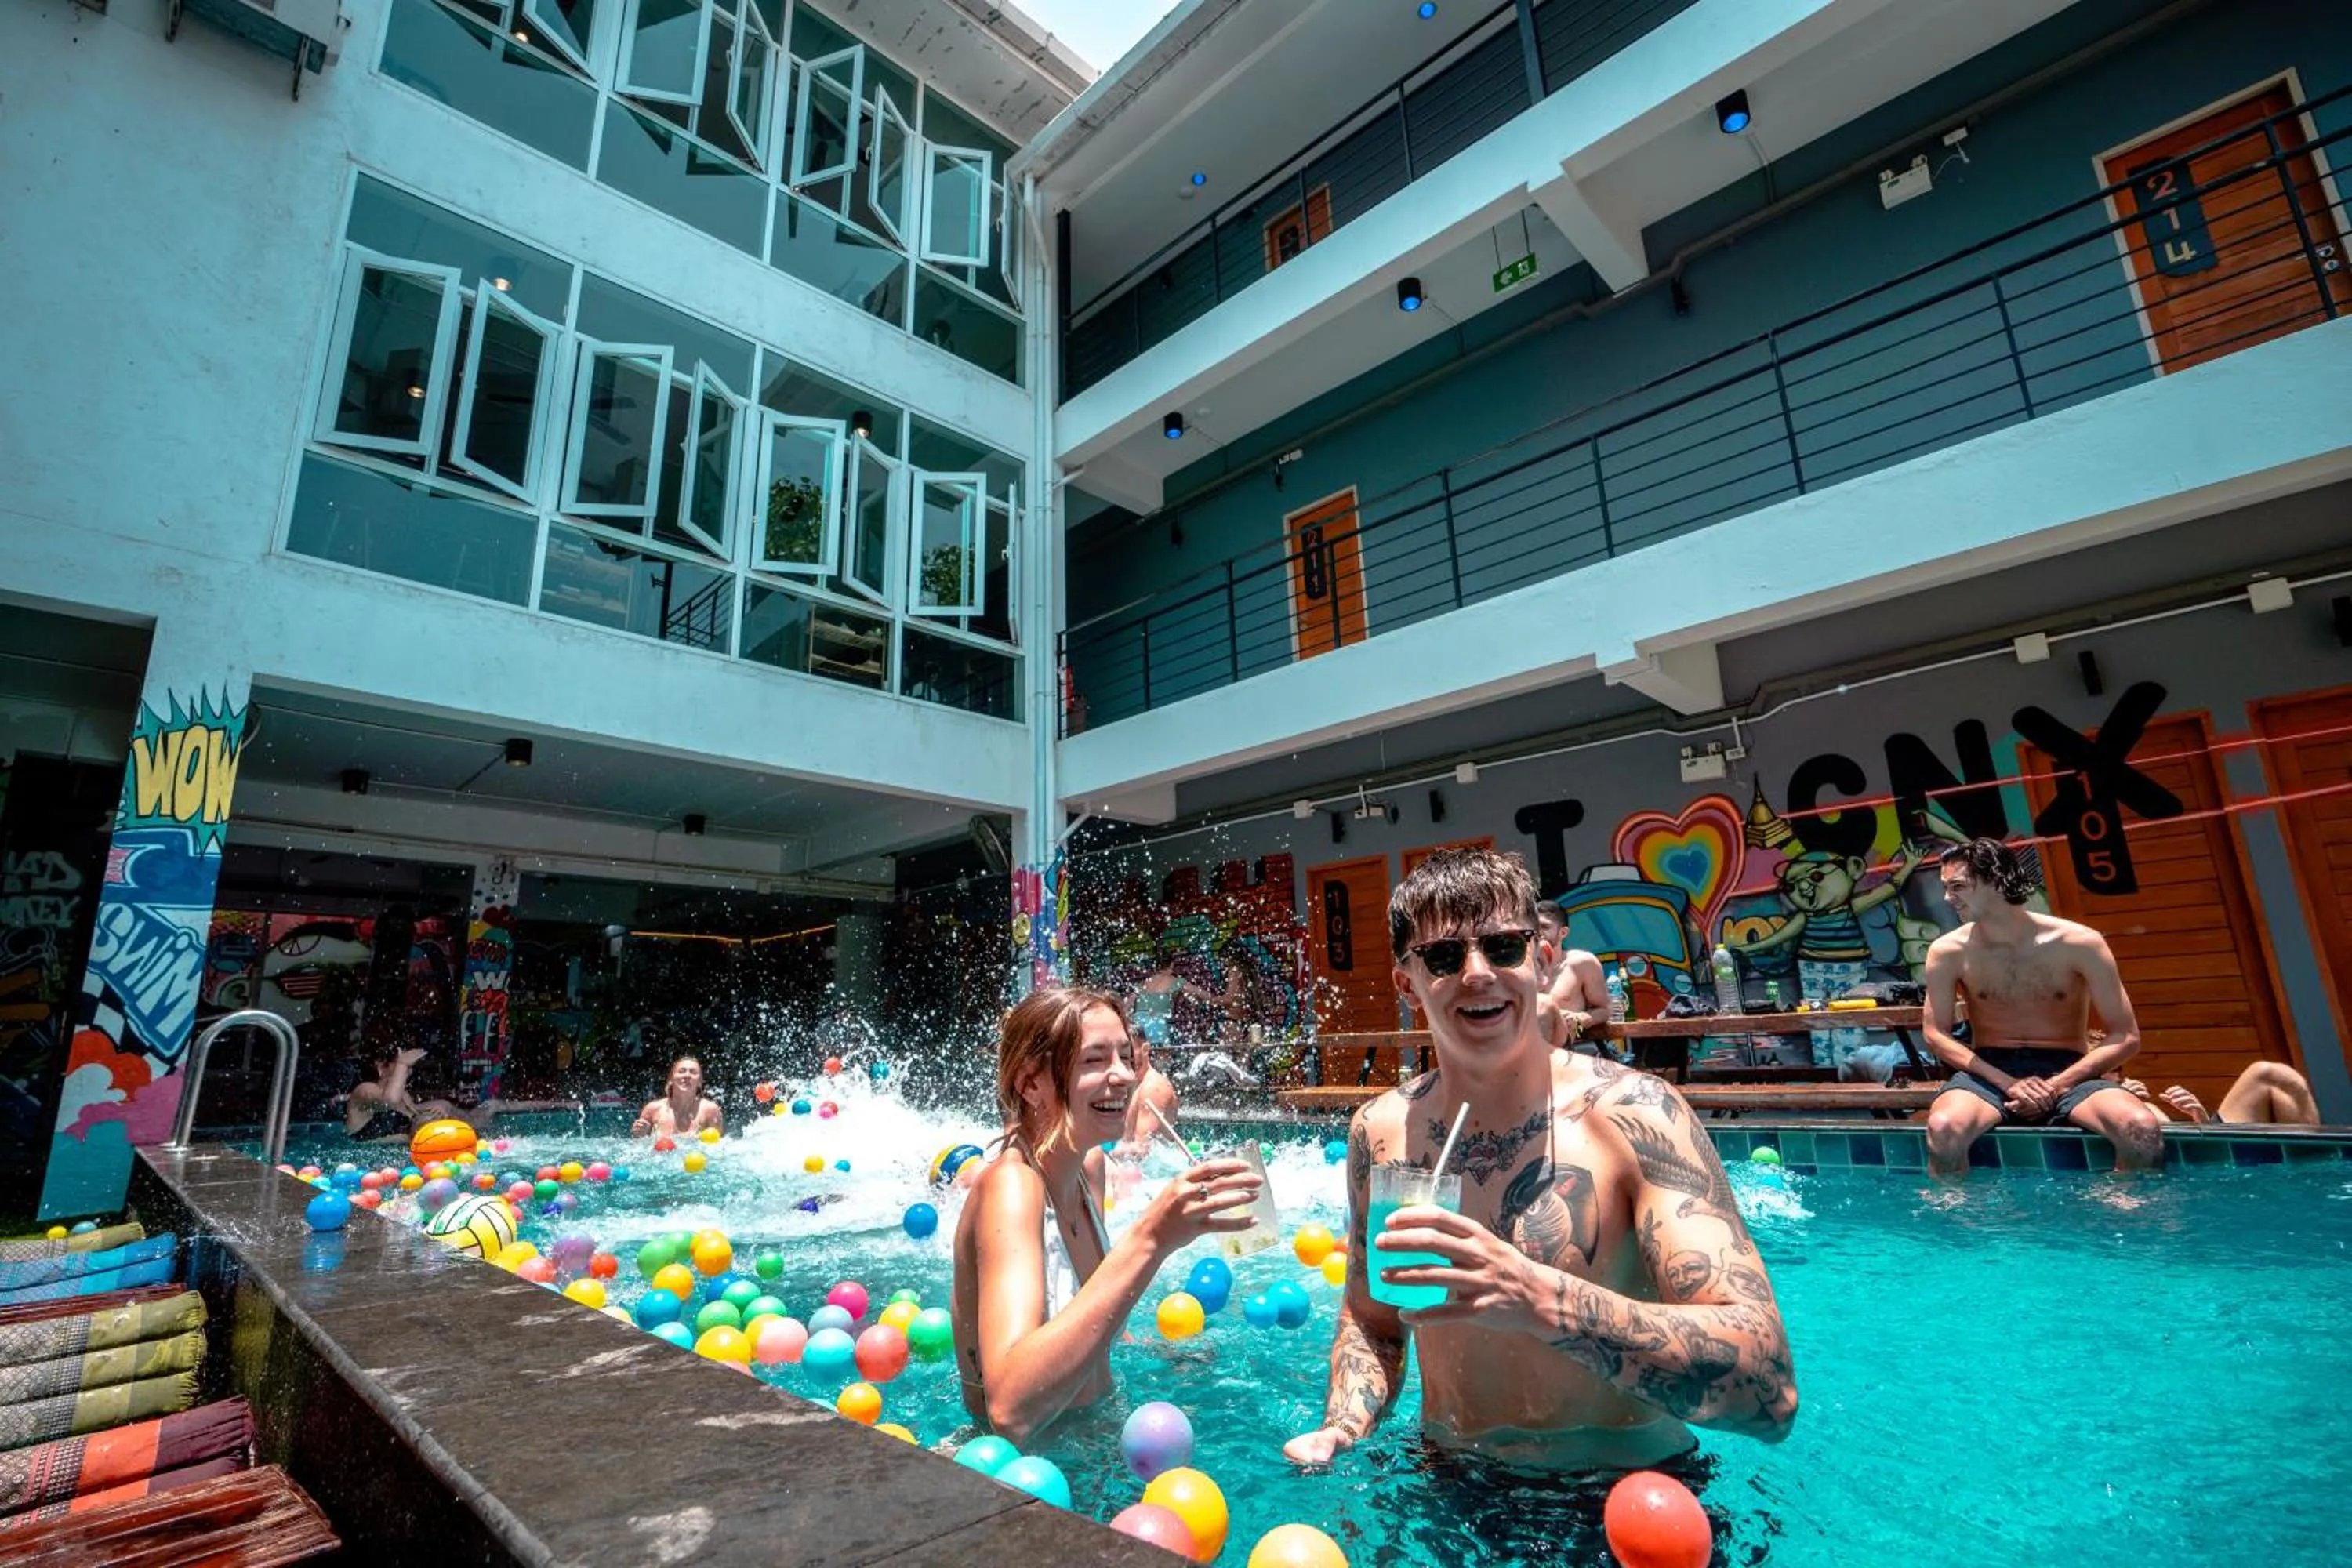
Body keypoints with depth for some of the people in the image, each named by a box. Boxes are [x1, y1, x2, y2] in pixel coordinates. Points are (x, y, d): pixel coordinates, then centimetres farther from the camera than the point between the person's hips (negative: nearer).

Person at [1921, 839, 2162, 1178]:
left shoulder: (2080, 944, -7)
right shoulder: (1948, 952, -5)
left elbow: (2126, 1038, -4)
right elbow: (1936, 1034, -1)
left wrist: (2058, 1085, -16)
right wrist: (2006, 1083, -14)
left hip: (2066, 1071, 1)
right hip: (1990, 1071, -1)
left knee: (2143, 1128, -30)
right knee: (1944, 1128, -33)